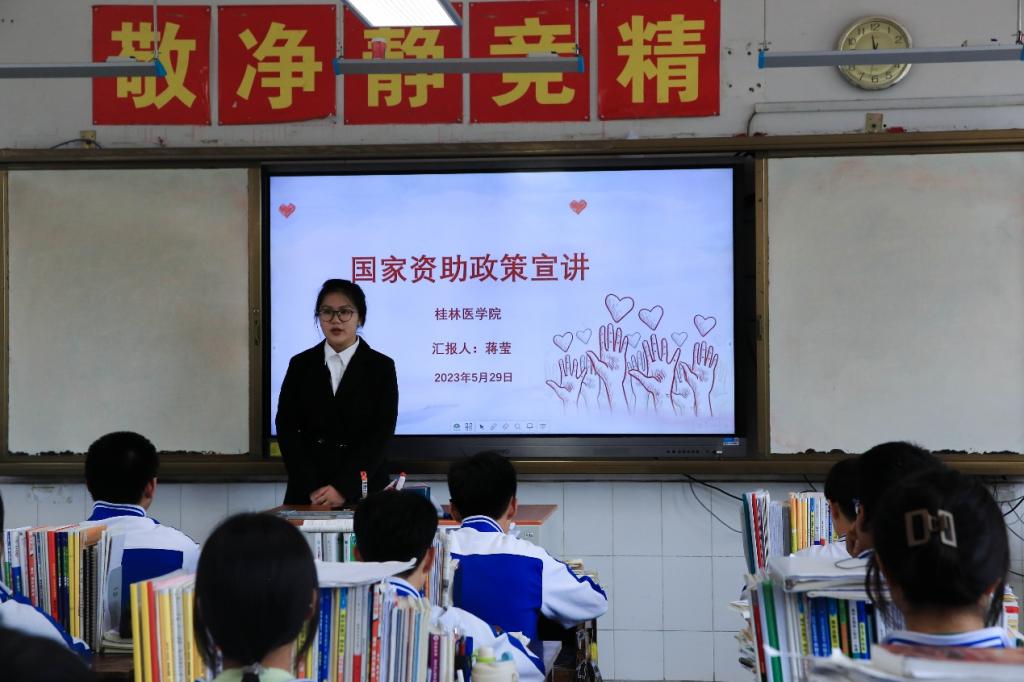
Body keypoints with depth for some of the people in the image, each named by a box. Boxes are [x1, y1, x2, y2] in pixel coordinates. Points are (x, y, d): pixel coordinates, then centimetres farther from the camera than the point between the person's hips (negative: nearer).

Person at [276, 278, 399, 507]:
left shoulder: (381, 367, -1)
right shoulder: (301, 365, 6)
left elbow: (381, 433, -7)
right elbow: (287, 427, 0)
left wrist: (344, 488, -16)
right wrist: (312, 489, -11)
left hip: (362, 490, -1)